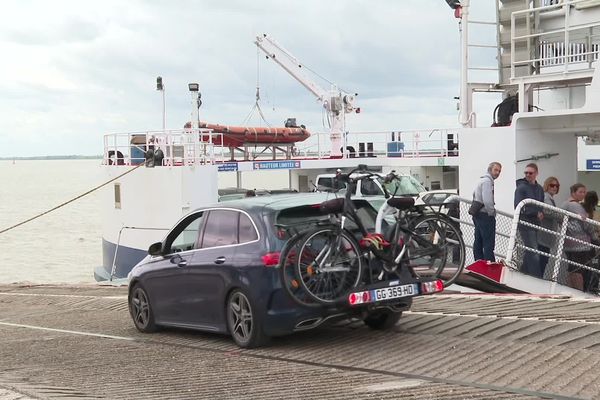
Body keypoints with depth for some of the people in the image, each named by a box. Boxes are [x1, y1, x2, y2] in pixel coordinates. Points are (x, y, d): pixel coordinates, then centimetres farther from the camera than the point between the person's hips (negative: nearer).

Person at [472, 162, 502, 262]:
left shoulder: (481, 180, 18)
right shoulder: (487, 181, -15)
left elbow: (474, 195, 27)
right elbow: (487, 201, -24)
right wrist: (492, 213, -13)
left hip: (477, 215, 11)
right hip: (485, 216, -11)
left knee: (478, 243, 11)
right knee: (488, 244, -11)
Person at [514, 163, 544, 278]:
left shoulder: (539, 188, 13)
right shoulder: (521, 187, -7)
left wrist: (541, 213, -2)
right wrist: (536, 213, -16)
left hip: (535, 224, 7)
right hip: (525, 223, -7)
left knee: (529, 252, 11)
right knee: (534, 253, -11)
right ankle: (537, 278, -12)